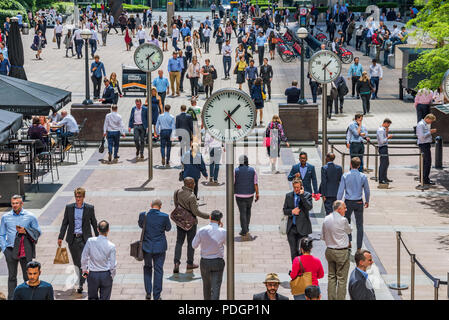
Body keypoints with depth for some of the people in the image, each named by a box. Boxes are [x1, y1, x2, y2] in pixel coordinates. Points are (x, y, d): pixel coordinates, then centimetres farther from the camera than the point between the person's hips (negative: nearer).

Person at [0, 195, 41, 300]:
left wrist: (25, 231, -8)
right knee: (12, 276, 2)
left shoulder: (30, 216, 4)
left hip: (26, 250, -1)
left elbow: (38, 232, 8)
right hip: (11, 250, 1)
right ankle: (11, 298, 7)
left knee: (28, 276, 2)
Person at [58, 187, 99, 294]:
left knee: (83, 261, -11)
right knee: (76, 263, 8)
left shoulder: (89, 208, 1)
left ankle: (81, 284, -11)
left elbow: (94, 223, 9)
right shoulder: (69, 207, 5)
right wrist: (60, 237, 3)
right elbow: (65, 223, 8)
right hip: (72, 239, 2)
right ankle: (80, 280, 25)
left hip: (85, 239, -2)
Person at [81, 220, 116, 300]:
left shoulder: (90, 241, -10)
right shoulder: (111, 246, -13)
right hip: (106, 275, -1)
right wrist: (112, 276, 9)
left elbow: (84, 258, -2)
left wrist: (84, 270, 15)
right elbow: (113, 265, -8)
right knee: (104, 298, 9)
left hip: (92, 275, 1)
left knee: (92, 297, 18)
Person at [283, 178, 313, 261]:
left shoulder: (307, 195, -1)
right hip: (291, 228, 3)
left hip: (302, 227, -3)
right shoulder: (288, 196, 9)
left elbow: (309, 207, -17)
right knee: (293, 251, 7)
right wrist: (292, 211, -10)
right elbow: (285, 211, 10)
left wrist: (302, 195, -18)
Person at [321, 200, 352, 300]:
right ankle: (340, 298, 4)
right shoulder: (343, 220, -17)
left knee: (331, 277, 15)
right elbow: (349, 230, 3)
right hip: (342, 252, -6)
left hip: (329, 250, 6)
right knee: (342, 279, 2)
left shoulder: (326, 219, 1)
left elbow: (323, 236, 9)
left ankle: (331, 298, 19)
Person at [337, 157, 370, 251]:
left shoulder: (345, 176, -9)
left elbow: (341, 191, -8)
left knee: (347, 221, 21)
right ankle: (359, 247, 5)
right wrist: (367, 201, 22)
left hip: (348, 202, -1)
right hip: (359, 203, 1)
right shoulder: (363, 176, -5)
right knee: (359, 225, 5)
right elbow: (367, 190, 6)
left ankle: (348, 242, 16)